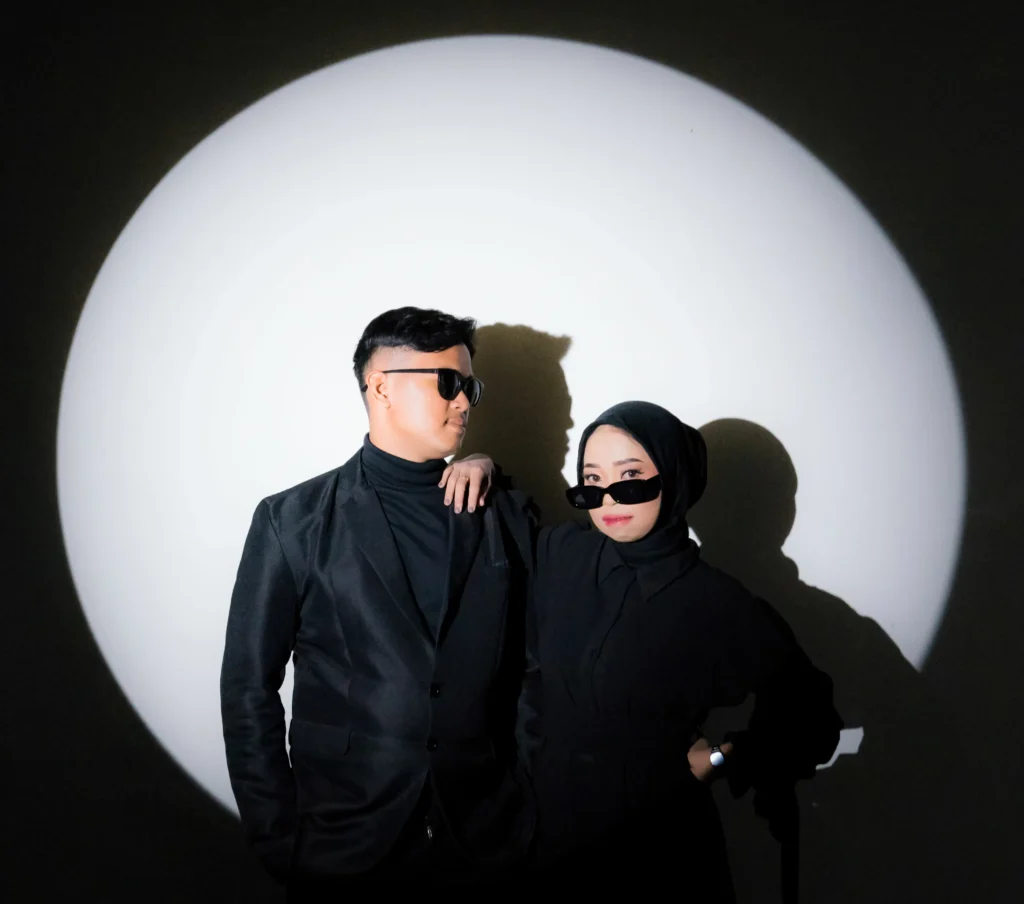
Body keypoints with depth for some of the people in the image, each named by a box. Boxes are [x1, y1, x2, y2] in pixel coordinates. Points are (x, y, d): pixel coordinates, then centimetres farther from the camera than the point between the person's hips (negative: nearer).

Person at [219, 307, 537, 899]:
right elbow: (249, 688, -2)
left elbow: (533, 665, 9)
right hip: (343, 850, -2)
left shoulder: (508, 515, 5)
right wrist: (278, 843, -3)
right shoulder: (294, 520, -3)